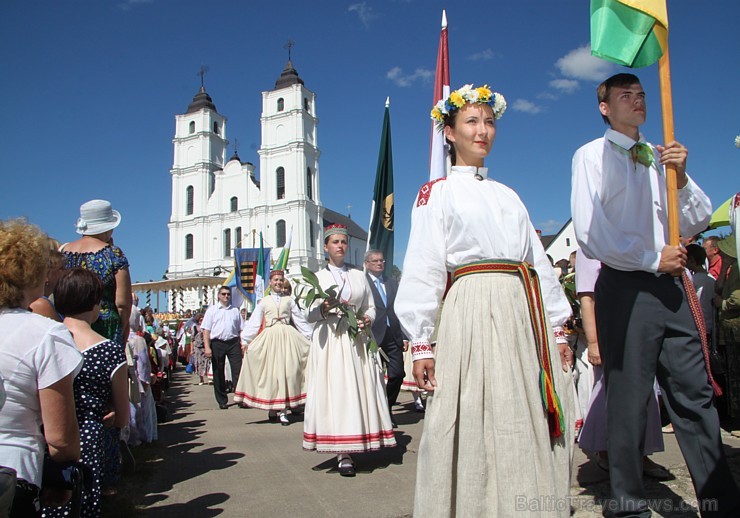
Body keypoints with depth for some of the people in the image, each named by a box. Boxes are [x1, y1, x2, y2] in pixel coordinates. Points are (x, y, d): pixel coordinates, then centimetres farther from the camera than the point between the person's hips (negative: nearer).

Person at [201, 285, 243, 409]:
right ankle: (222, 401, 16)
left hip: (233, 342, 1)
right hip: (217, 343, -1)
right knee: (218, 373, 6)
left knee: (238, 371, -6)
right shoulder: (212, 310, 6)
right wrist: (207, 347, -8)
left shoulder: (235, 310, 13)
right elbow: (206, 330, 1)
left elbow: (240, 329, 14)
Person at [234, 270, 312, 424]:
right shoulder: (263, 302, 11)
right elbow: (253, 323, 5)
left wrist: (311, 336, 8)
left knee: (286, 371, -5)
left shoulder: (289, 300, 13)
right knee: (270, 372, 1)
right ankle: (272, 408, 11)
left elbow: (300, 320, 12)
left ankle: (283, 410, -2)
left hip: (287, 336, 0)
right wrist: (245, 340, -4)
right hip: (269, 337, 0)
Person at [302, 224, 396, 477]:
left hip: (356, 339, 2)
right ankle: (343, 455, -3)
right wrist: (324, 310, -15)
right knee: (334, 390, -6)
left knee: (358, 390, -1)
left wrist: (367, 320, -5)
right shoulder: (317, 277, 10)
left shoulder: (359, 276, 16)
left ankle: (354, 444, 13)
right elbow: (309, 315, 5)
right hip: (329, 340, -2)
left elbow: (370, 307, 16)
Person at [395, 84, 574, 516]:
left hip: (527, 315, 6)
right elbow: (423, 271, -5)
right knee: (479, 428, -2)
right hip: (475, 313, -5)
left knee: (532, 427, 9)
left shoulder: (507, 195, 20)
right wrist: (421, 343, -12)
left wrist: (559, 328, 11)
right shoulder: (437, 193, 4)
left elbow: (539, 262, 17)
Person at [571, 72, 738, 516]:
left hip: (671, 285, 5)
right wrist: (652, 259, -9)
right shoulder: (592, 155, 1)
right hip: (626, 288, -5)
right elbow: (591, 233, -10)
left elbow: (698, 222, 14)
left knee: (695, 395, 7)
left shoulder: (662, 156, 17)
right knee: (629, 399, 3)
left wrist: (681, 175, -2)